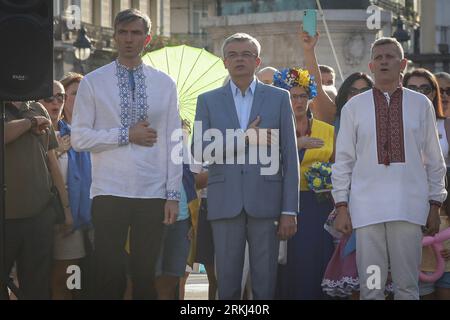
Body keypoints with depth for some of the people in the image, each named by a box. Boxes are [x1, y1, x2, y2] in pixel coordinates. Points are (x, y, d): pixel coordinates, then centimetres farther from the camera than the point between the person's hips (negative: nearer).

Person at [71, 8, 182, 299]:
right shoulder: (93, 83, 4)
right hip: (109, 194, -1)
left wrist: (173, 195, 1)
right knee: (110, 276, -1)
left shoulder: (165, 84, 8)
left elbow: (173, 143, 6)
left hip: (153, 195, 1)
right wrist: (126, 135, -10)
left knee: (146, 276, 5)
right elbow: (79, 138, -2)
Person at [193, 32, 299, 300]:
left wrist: (290, 211, -2)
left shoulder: (279, 98, 8)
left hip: (265, 203, -1)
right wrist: (244, 138, -10)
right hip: (225, 204, 1)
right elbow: (200, 151, -1)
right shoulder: (208, 101, 11)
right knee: (227, 284, 2)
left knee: (265, 285, 0)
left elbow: (290, 157, 4)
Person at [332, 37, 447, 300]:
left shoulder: (421, 105, 7)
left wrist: (435, 204, 7)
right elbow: (344, 160, 7)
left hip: (409, 206, 0)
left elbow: (434, 160, 10)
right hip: (367, 207, 0)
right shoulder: (354, 107, 6)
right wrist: (341, 206, 2)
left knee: (408, 285, 2)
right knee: (371, 286, 1)